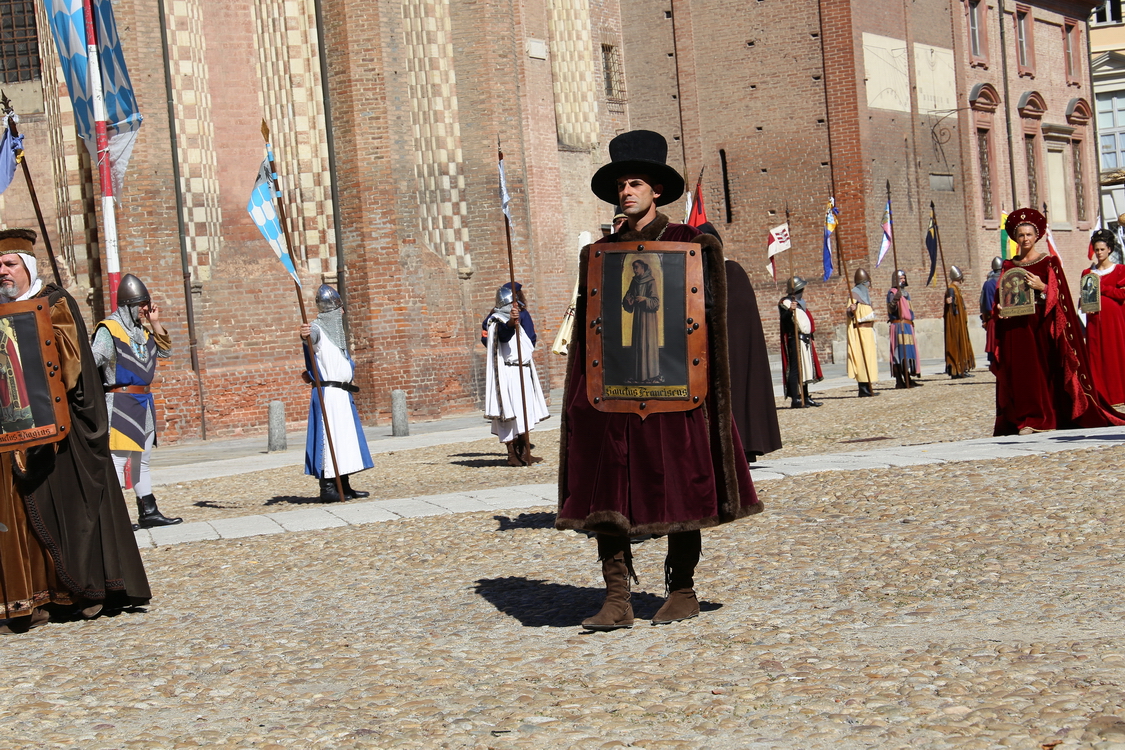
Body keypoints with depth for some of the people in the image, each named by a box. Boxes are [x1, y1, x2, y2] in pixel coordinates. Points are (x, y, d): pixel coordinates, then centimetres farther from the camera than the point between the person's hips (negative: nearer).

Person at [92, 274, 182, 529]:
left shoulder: (143, 330, 13)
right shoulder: (109, 330, -11)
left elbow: (165, 352, 19)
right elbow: (91, 362, -19)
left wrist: (155, 323, 9)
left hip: (144, 402, 9)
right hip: (121, 403, -9)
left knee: (142, 460, 14)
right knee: (118, 459, -12)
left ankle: (148, 512, 19)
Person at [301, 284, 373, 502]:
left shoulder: (337, 330, 18)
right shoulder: (318, 329, -10)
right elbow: (311, 337, -35)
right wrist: (305, 336, -54)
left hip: (343, 393, 9)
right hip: (327, 393, -9)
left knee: (345, 438, 11)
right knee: (329, 438, -11)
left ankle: (344, 486, 17)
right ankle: (327, 488, -12)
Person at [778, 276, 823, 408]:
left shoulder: (800, 302, 20)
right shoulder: (786, 302, -10)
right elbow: (783, 319, -27)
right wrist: (789, 310, -40)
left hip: (805, 339, 10)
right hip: (795, 339, -10)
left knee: (805, 368, 12)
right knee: (795, 368, -11)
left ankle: (805, 397, 18)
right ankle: (795, 399, -12)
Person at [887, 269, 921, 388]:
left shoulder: (906, 293, 22)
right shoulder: (892, 292, -4)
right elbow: (891, 309, -15)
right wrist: (895, 299, -32)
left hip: (908, 325, 9)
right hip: (898, 325, -9)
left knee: (909, 351, 7)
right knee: (900, 351, -13)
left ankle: (908, 379, 11)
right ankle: (899, 381, -17)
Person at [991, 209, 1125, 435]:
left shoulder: (1049, 262, 4)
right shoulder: (1009, 266, 13)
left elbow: (1058, 294, -2)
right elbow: (1002, 296, 14)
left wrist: (1042, 287, -20)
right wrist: (1000, 308, -6)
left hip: (1041, 325, -3)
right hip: (1016, 326, 3)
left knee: (1044, 368, -6)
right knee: (1021, 370, -3)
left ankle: (1041, 417, -4)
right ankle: (1026, 418, 0)